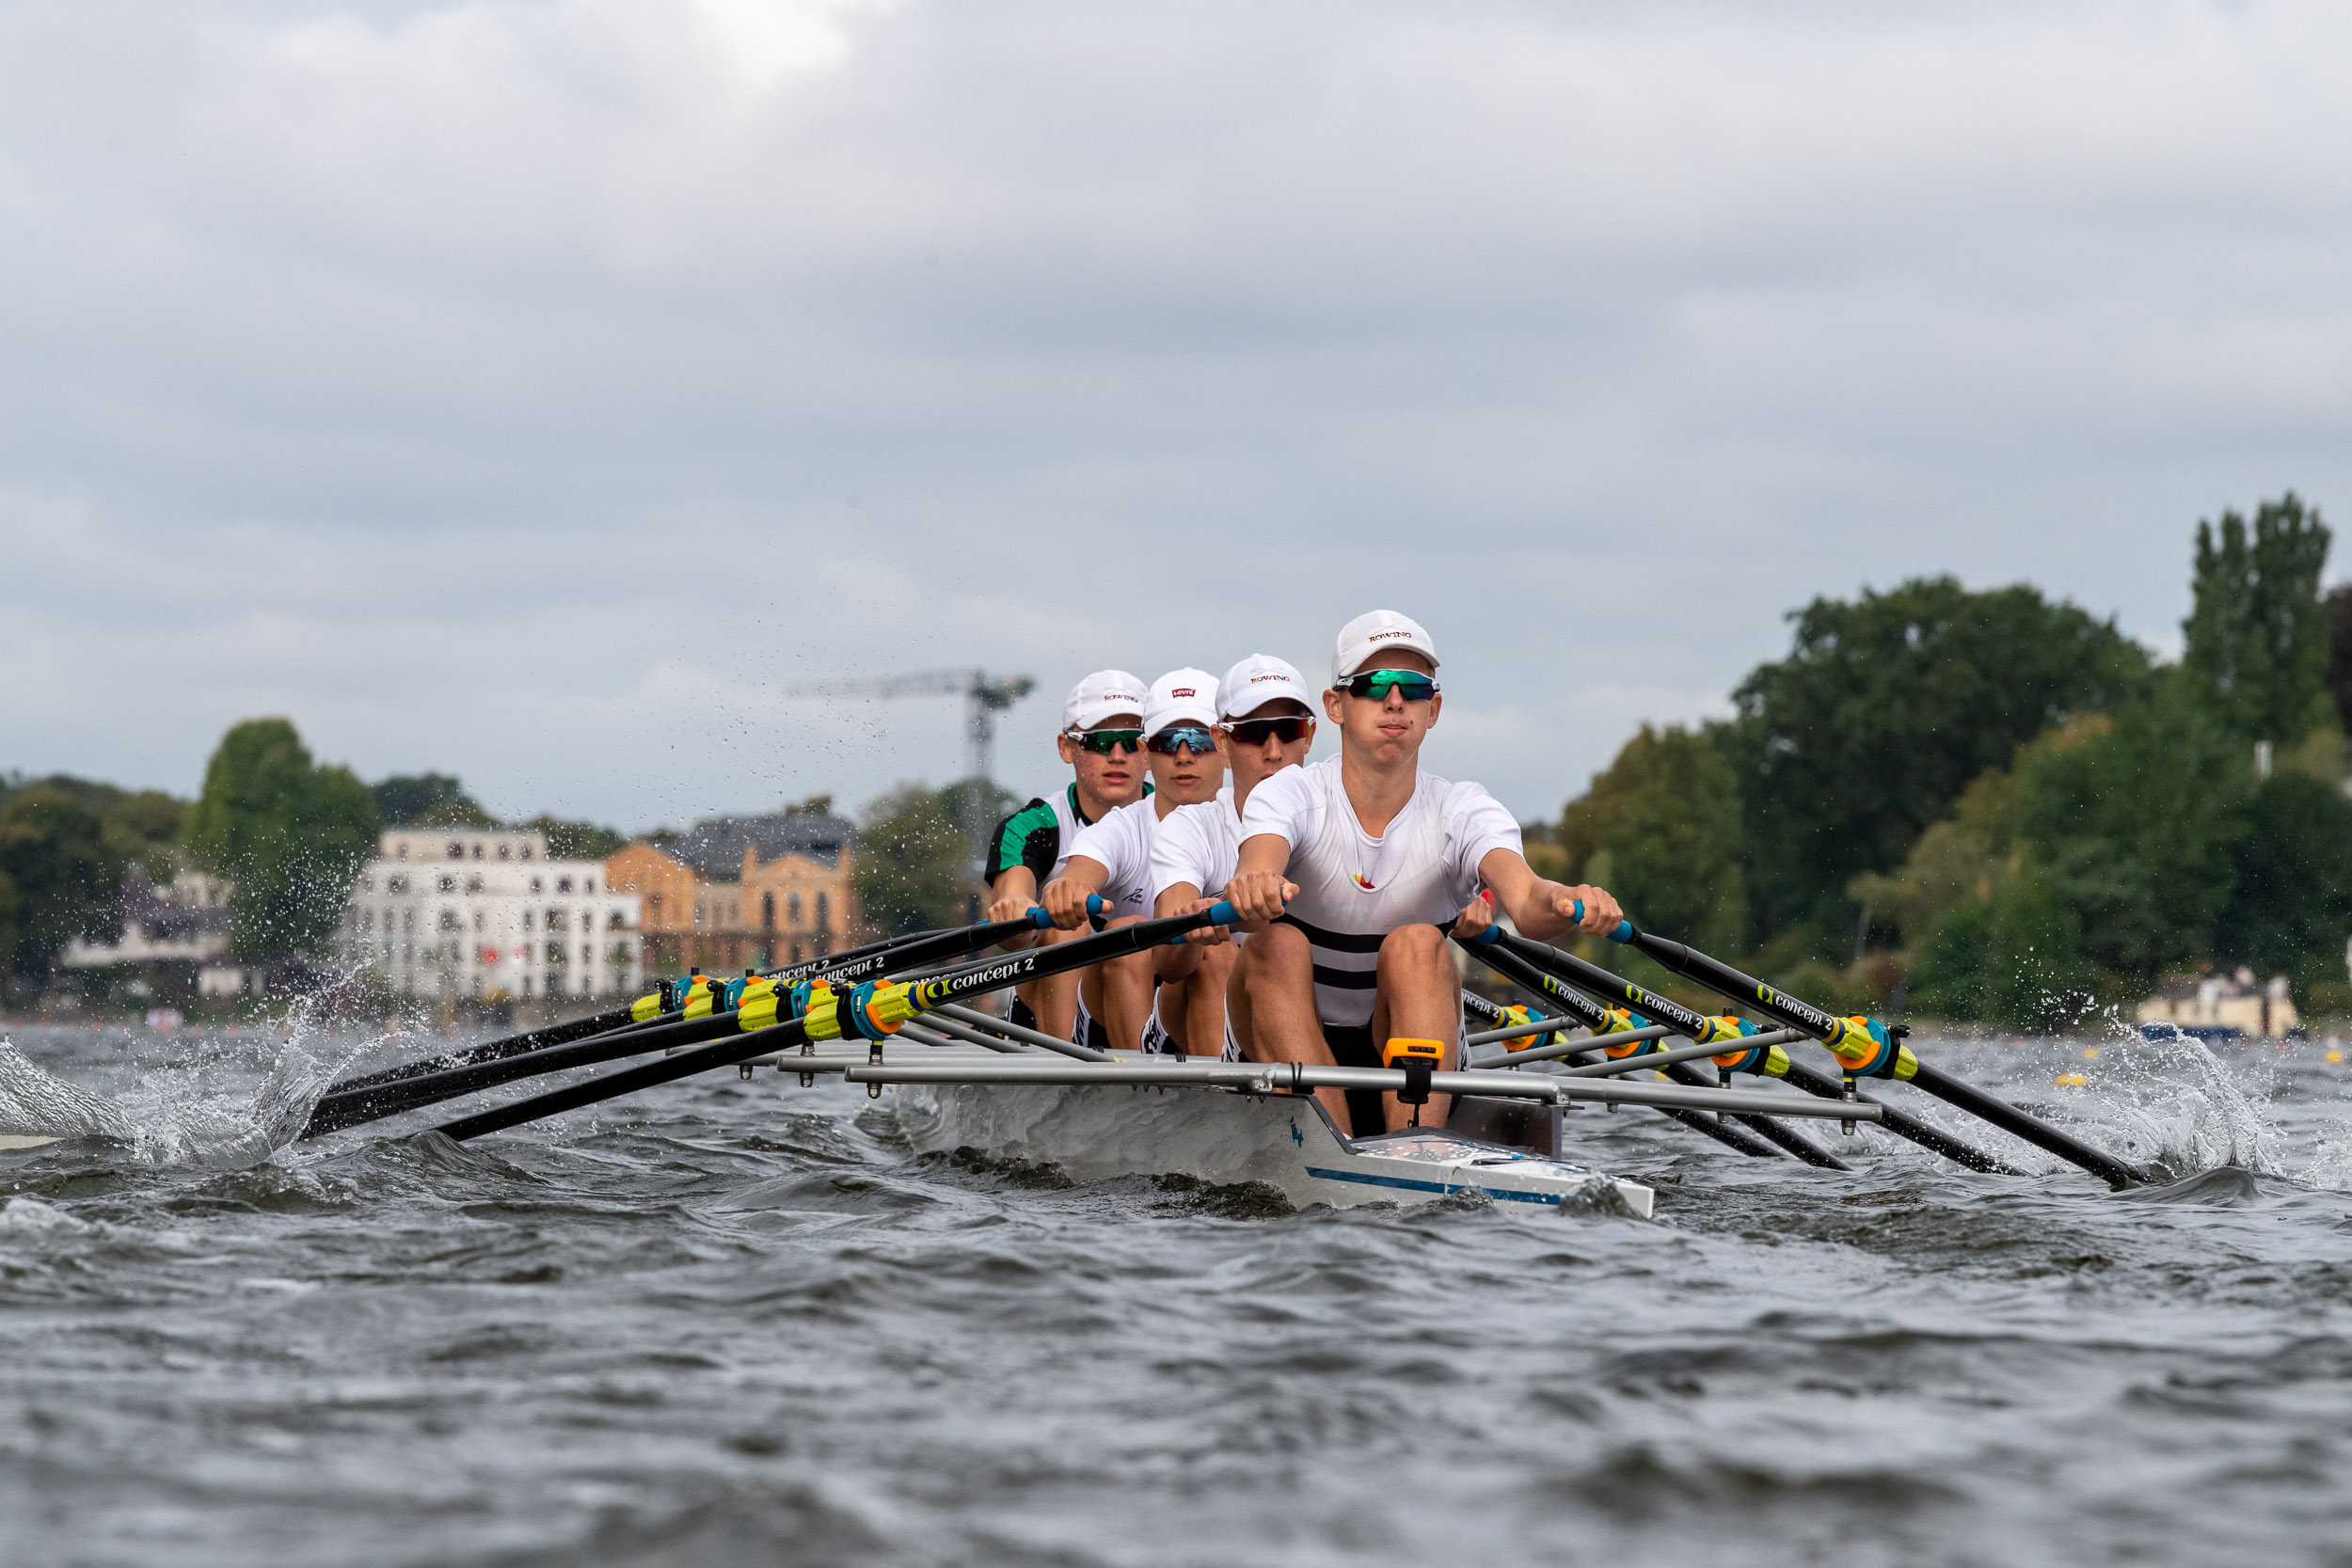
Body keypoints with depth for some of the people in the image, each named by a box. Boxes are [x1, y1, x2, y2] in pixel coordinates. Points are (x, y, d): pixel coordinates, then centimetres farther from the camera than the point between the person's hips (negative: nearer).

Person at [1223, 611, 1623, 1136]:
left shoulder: (1464, 812, -6)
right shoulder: (1290, 796, -9)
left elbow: (1524, 898, -27)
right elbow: (1257, 871, -33)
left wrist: (1562, 902, -52)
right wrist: (1251, 892, -59)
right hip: (1287, 1059, 0)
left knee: (1416, 944, -27)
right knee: (1276, 942, -28)